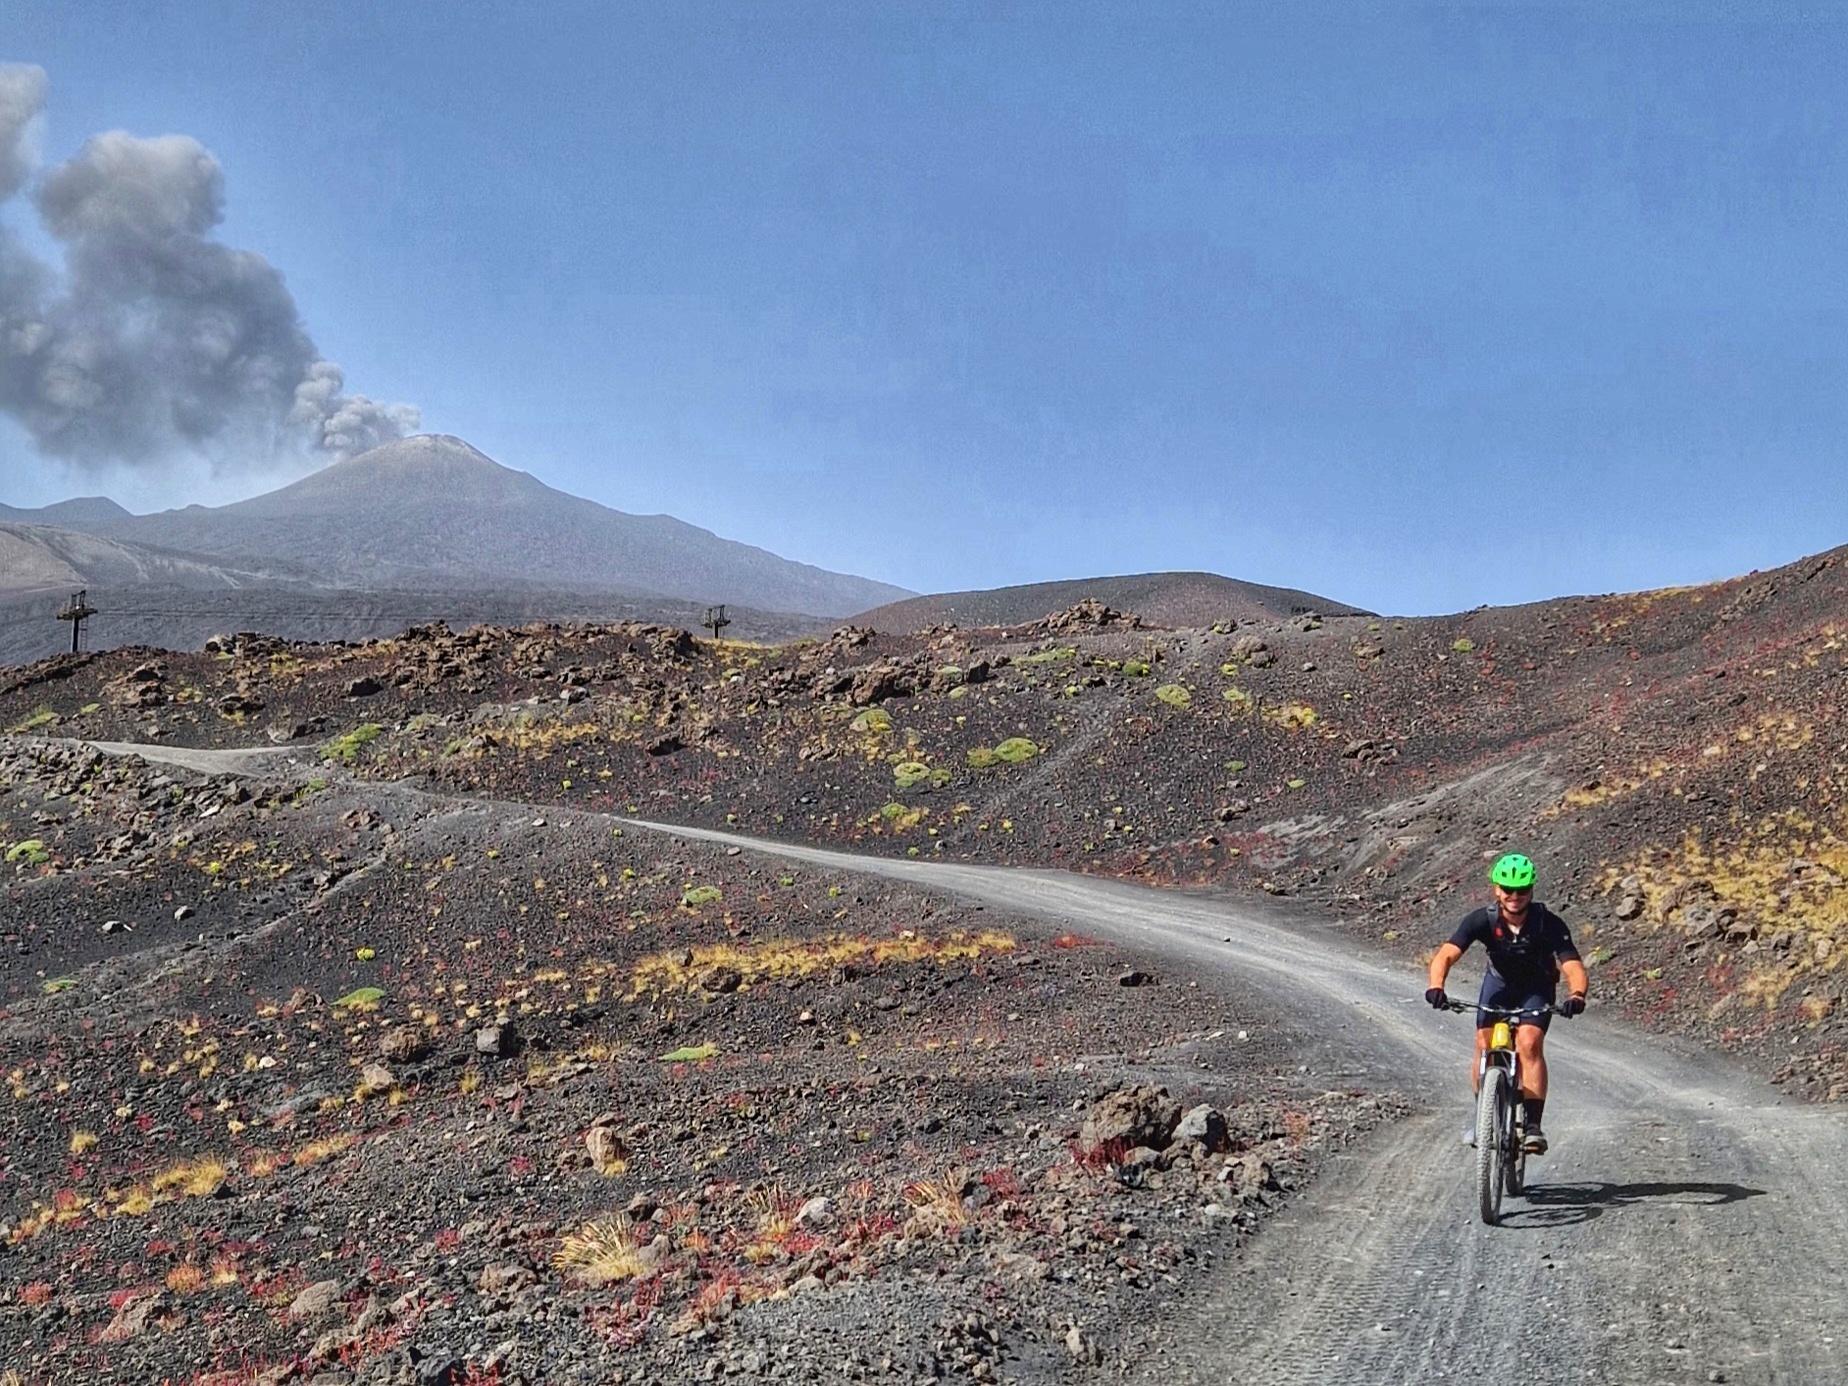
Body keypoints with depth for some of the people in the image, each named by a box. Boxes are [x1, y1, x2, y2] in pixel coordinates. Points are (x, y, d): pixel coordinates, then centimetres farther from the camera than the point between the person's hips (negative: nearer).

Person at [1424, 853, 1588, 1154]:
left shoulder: (1548, 924, -29)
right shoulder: (1482, 920, -27)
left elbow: (1574, 968, -37)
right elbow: (1446, 955, -36)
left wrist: (1577, 994, -59)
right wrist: (1436, 986, -56)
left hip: (1537, 988, -1)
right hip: (1499, 982, 2)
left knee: (1529, 1043, -24)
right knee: (1484, 1045, -16)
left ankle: (1533, 1124, -18)